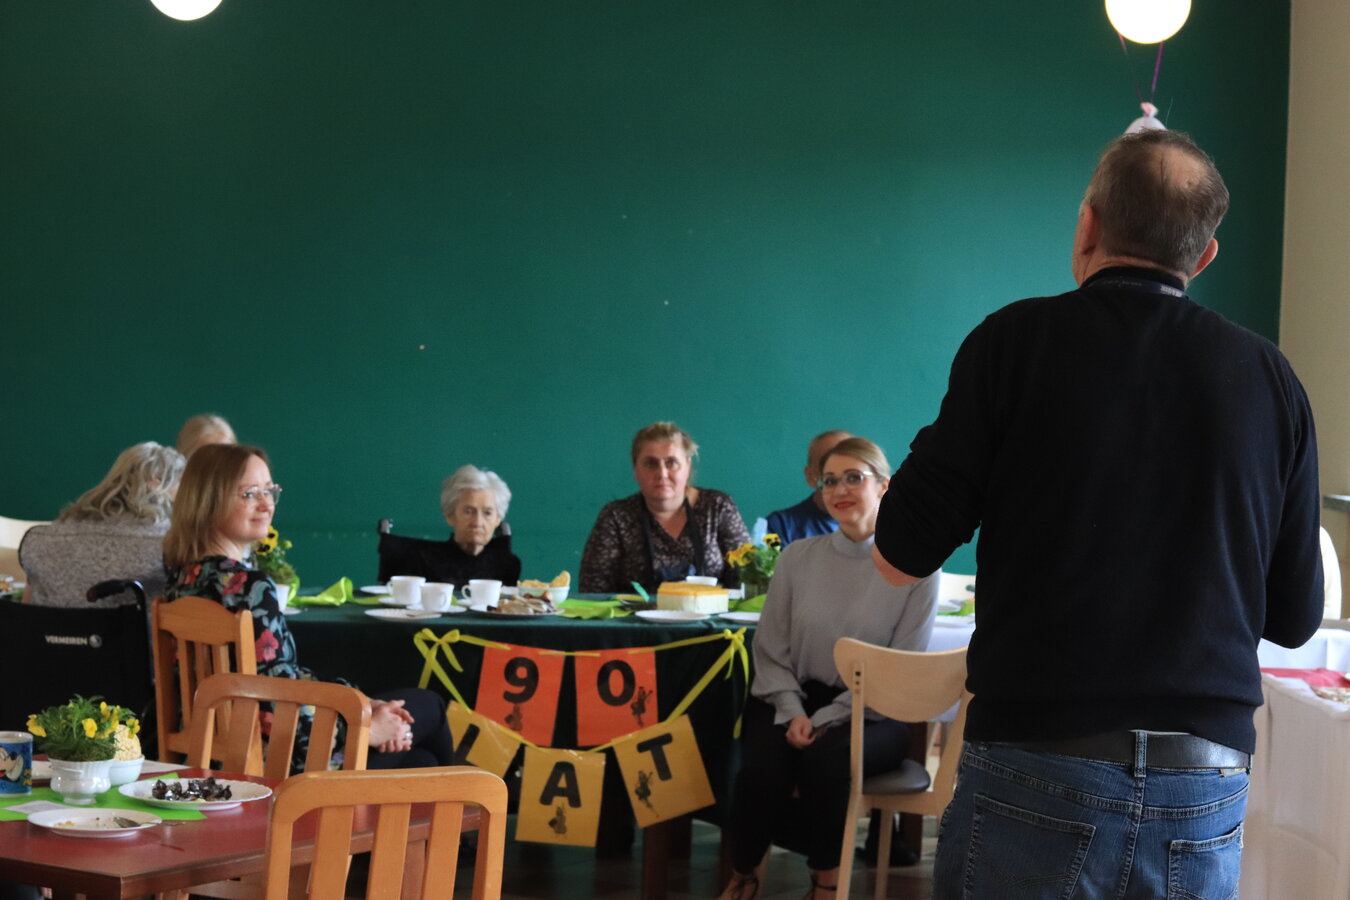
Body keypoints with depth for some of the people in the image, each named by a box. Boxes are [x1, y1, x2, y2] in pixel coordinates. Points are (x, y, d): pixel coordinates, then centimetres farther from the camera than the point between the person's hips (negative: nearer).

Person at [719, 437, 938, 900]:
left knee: (826, 757, -35)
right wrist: (793, 713, -11)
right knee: (763, 769, -29)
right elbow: (771, 652, 7)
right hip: (794, 701, 2)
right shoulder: (797, 558, 5)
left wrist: (828, 719, -15)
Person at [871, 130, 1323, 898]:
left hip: (1039, 773, -2)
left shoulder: (1018, 340, -5)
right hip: (1205, 800, 3)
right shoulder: (1270, 378, 2)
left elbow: (901, 557, -3)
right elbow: (1296, 617, 8)